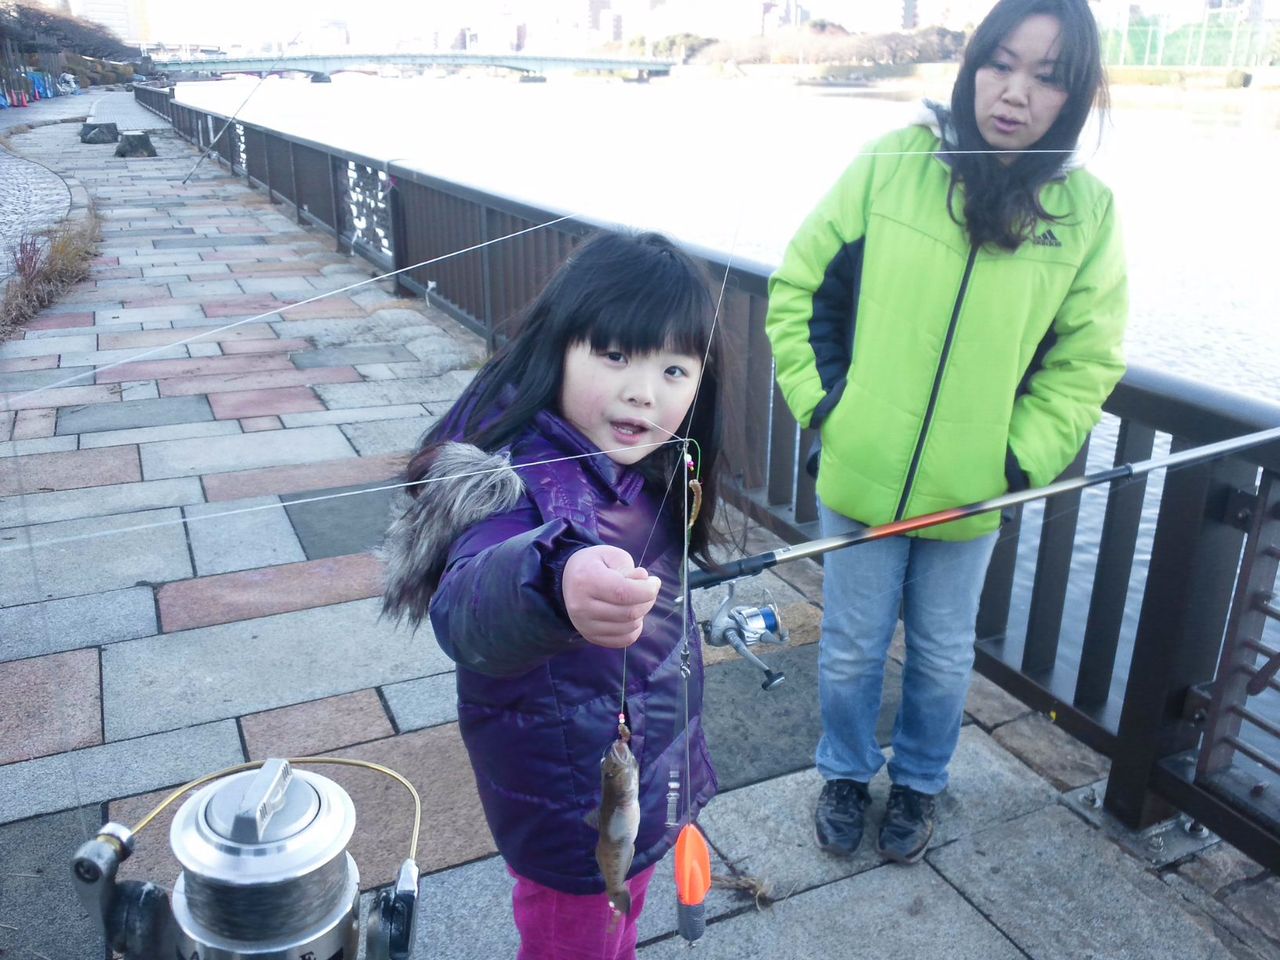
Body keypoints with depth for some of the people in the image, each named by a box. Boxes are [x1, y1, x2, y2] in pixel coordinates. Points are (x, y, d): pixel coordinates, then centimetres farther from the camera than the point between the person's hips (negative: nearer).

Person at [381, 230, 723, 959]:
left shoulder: (645, 472, -8)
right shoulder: (526, 483, -33)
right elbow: (469, 610, -55)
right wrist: (554, 582, -72)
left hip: (652, 768, 7)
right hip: (575, 801, -7)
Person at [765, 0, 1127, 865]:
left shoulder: (1087, 210, -7)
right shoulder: (890, 163, -10)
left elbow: (1087, 358, 2)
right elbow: (800, 288, -2)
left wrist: (1022, 456, -8)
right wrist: (820, 400, -7)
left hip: (971, 492, 1)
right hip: (860, 472, -1)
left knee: (943, 655, 18)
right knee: (853, 649, 15)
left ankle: (920, 784, 44)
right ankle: (845, 774, 41)